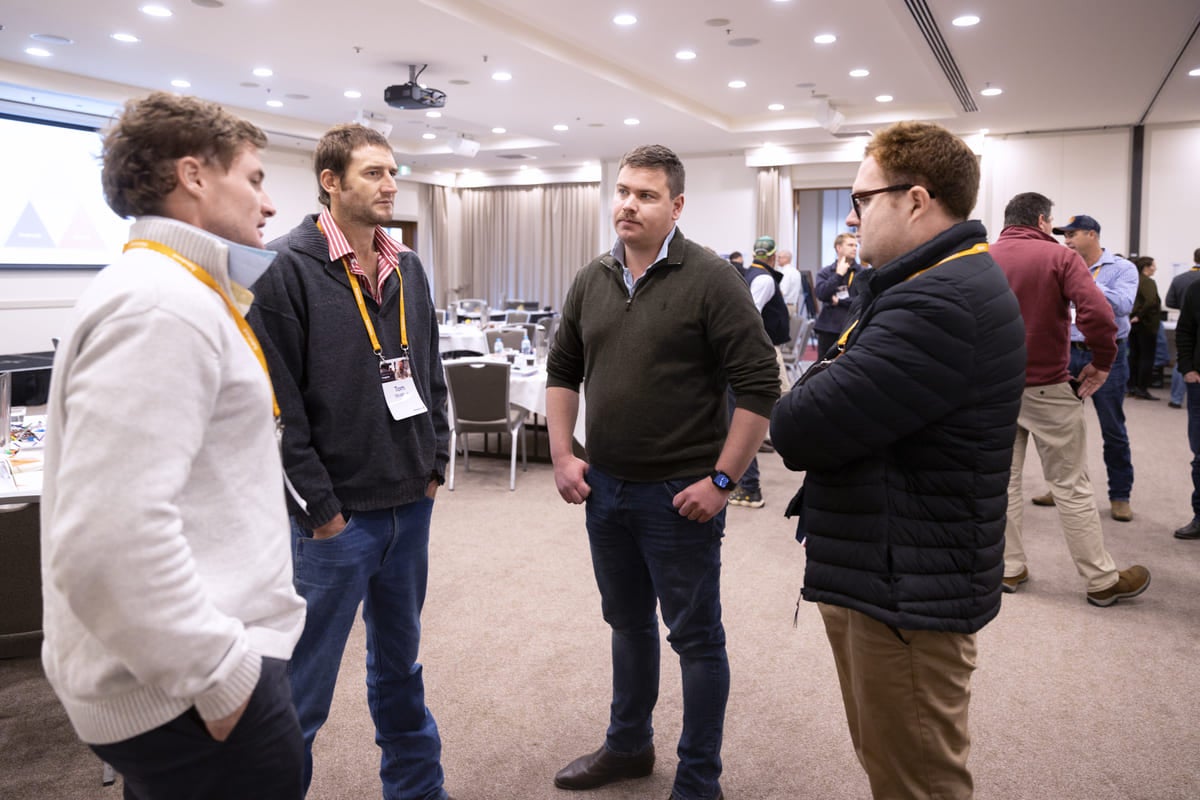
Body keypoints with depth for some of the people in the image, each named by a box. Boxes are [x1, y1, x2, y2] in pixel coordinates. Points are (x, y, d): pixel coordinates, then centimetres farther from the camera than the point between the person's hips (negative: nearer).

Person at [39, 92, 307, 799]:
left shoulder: (177, 292, 13)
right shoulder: (163, 304, -21)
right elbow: (110, 535, -29)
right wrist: (219, 675, -21)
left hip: (199, 670, 10)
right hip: (193, 701, -10)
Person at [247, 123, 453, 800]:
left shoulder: (408, 269, 9)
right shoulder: (289, 269, -11)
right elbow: (276, 403, -15)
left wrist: (435, 463, 9)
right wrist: (319, 505, -14)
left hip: (410, 507, 7)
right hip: (335, 516, -6)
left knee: (400, 664, 21)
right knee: (306, 688, 7)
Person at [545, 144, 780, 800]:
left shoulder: (710, 280, -12)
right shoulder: (591, 281, 6)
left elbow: (759, 384, -14)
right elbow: (562, 371, 14)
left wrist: (721, 479, -16)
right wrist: (562, 455, 5)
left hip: (679, 495, -6)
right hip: (604, 487, 6)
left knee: (695, 638, 8)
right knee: (628, 622, 21)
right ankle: (628, 746, 41)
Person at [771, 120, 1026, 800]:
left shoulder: (942, 304, -25)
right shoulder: (938, 284, 13)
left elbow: (799, 430, -26)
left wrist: (813, 397, -5)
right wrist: (829, 395, -10)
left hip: (909, 593, -10)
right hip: (887, 573, 10)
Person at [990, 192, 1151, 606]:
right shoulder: (1059, 256, -8)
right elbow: (1098, 313, -21)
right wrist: (1102, 362, -8)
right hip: (1046, 388, -3)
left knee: (1004, 479, 13)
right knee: (1071, 485, 5)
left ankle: (1009, 568, 20)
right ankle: (1102, 580, 15)